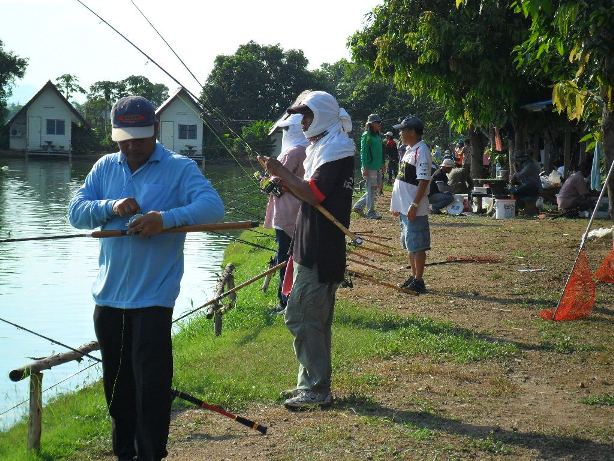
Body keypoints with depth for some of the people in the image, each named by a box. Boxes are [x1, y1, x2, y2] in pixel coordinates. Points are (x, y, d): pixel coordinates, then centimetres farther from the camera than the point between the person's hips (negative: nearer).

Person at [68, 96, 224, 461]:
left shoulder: (180, 168, -5)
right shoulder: (105, 167, 10)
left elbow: (213, 206, -19)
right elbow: (76, 212, 3)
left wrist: (166, 218, -33)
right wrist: (110, 207, -16)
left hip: (153, 297, -5)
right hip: (108, 295, 5)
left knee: (151, 386, -5)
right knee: (117, 384, 16)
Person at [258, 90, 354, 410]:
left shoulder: (335, 151, -13)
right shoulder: (323, 148, 19)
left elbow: (314, 194, -22)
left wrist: (283, 173, -13)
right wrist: (284, 179, 8)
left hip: (319, 254, -11)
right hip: (316, 251, 11)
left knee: (301, 317, -9)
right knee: (314, 319, 15)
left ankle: (317, 389, -4)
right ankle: (313, 385, 23)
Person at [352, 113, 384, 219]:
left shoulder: (377, 136, 15)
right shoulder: (366, 135, -10)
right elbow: (364, 152, -14)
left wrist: (382, 164, 17)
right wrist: (365, 167, -19)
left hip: (376, 167, 9)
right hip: (369, 167, -9)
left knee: (374, 190, 12)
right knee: (371, 189, -3)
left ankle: (358, 206, 22)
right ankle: (371, 212, 5)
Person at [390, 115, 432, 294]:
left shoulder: (421, 151, -15)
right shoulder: (409, 150, 15)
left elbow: (424, 181, -20)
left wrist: (414, 205, -23)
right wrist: (397, 205, 20)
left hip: (414, 210, -10)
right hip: (404, 207, 10)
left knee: (417, 246, -4)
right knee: (410, 245, 17)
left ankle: (418, 281, 2)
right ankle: (414, 276, 26)